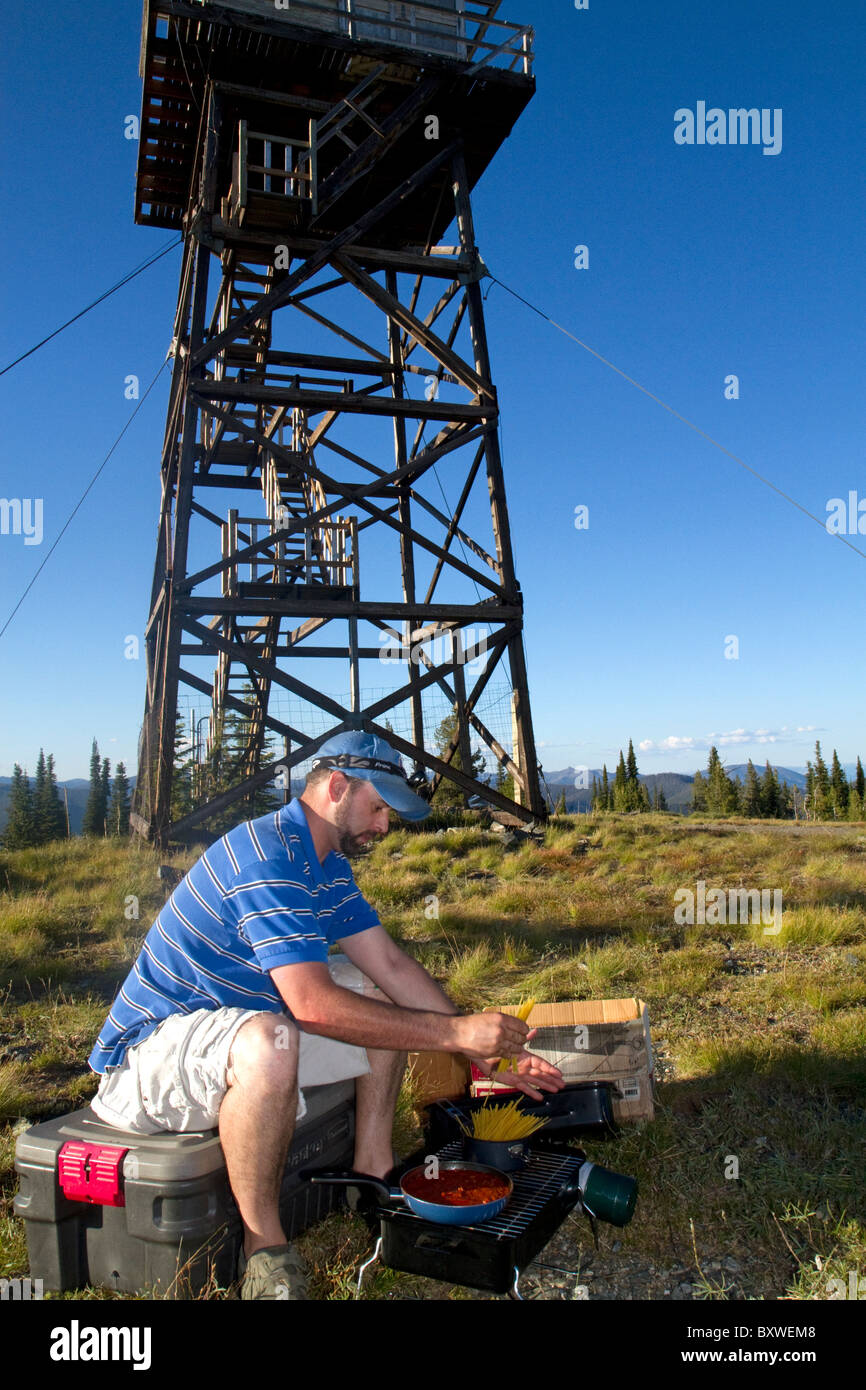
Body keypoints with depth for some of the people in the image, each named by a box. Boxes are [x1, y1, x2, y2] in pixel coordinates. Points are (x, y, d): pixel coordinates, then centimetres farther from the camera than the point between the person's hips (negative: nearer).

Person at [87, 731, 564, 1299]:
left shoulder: (331, 866, 6)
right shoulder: (266, 856, -27)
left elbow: (392, 965, 4)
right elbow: (314, 1004, -34)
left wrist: (487, 1048, -3)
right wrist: (456, 1032, -29)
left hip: (239, 1024, 9)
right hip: (150, 1049, -9)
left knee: (387, 1006, 7)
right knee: (267, 1043, -39)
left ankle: (372, 1171, 10)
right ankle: (264, 1245, -17)